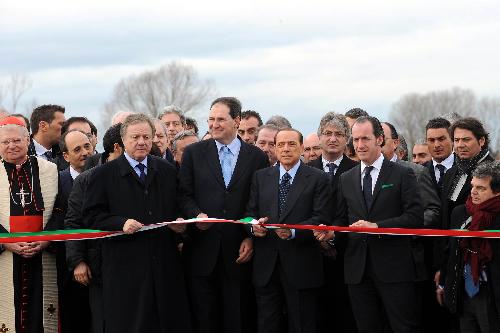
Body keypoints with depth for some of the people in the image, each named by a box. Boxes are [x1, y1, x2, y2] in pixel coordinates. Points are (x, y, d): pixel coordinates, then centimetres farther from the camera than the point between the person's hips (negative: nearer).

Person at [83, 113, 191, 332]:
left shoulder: (167, 171, 14)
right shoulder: (104, 174, 3)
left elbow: (177, 208, 20)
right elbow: (91, 216, -1)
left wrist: (180, 224, -2)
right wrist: (121, 223, -15)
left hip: (165, 264, 3)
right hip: (125, 265, -3)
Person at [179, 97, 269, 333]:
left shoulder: (257, 157, 6)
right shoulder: (194, 153, 7)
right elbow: (184, 195, 4)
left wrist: (251, 238, -4)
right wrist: (197, 215, -15)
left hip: (239, 252, 0)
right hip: (202, 251, 0)